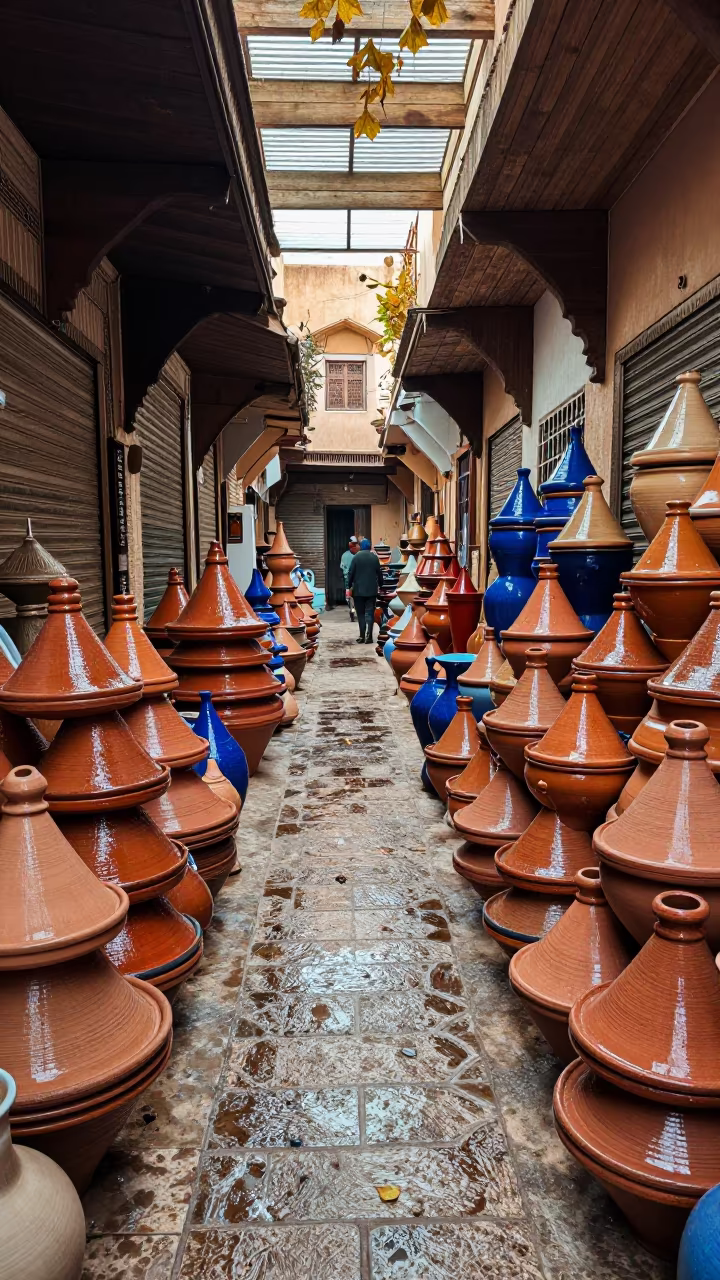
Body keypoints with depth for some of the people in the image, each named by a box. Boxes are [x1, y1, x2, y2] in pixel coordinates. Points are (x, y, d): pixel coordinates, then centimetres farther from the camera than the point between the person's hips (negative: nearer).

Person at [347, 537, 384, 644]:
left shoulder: (356, 557, -4)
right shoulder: (374, 557, 2)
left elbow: (351, 573, -4)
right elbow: (379, 573, 6)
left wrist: (349, 586, 5)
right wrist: (380, 585, 19)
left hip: (358, 590, -1)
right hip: (372, 590, 1)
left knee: (361, 614, 6)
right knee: (370, 613, 2)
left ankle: (362, 636, 2)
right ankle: (369, 636, -8)